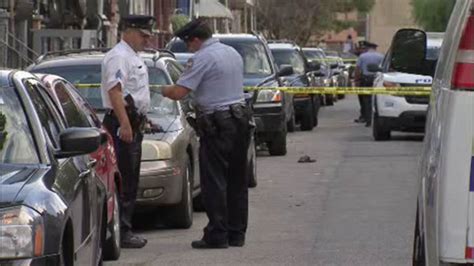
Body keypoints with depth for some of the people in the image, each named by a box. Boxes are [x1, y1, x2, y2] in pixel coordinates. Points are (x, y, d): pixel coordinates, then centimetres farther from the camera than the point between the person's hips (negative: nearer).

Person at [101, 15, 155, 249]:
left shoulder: (133, 57, 21)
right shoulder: (118, 56, -12)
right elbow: (114, 91, -22)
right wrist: (124, 124, -29)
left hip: (132, 124, 11)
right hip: (122, 123, -11)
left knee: (130, 181, 12)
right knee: (123, 180, -12)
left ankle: (125, 231, 16)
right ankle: (121, 232, -13)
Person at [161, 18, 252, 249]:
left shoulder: (202, 59, -12)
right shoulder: (233, 53, 14)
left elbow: (179, 93, -16)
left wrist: (164, 90, 4)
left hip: (216, 126, -8)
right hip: (240, 120, 8)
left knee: (214, 182, -4)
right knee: (237, 180, 12)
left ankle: (217, 235, -6)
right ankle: (236, 233, 16)